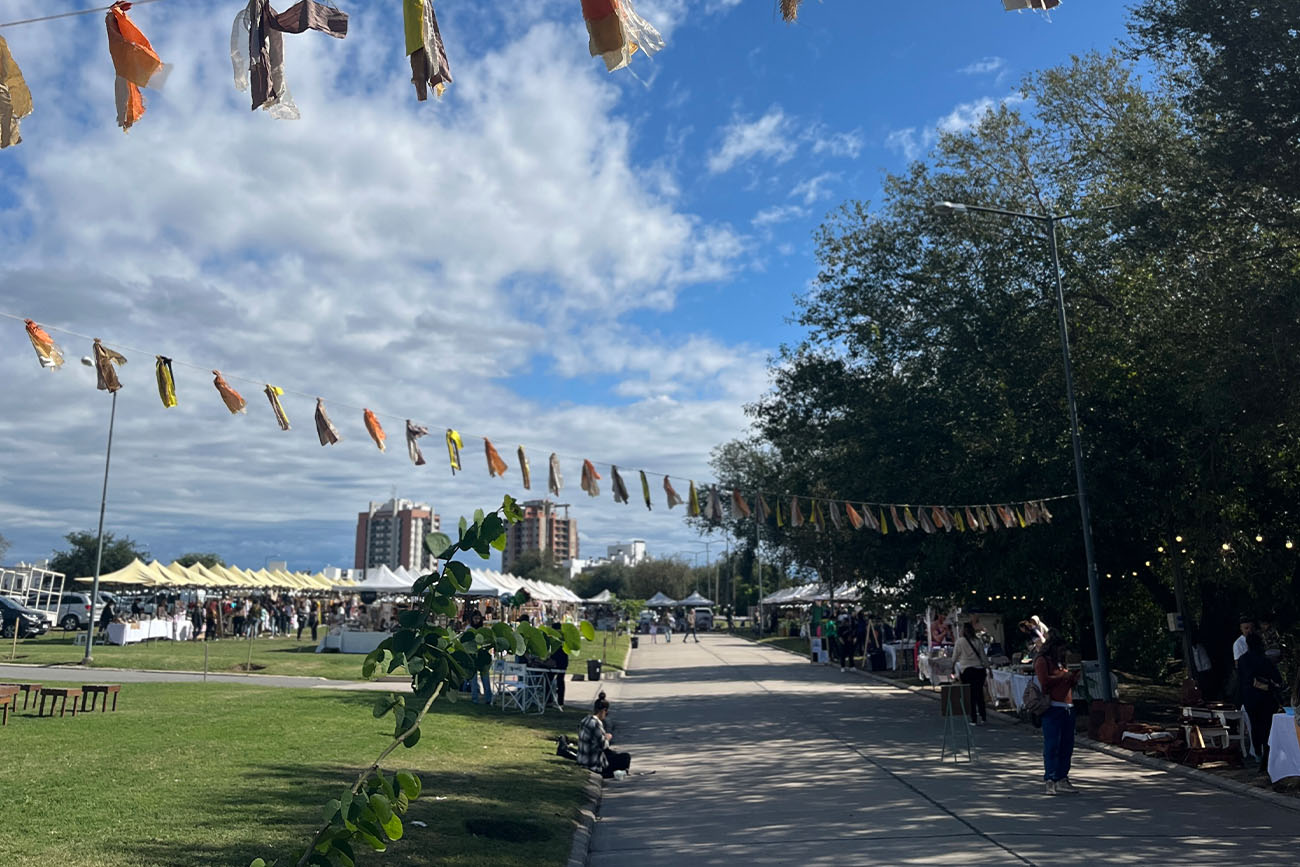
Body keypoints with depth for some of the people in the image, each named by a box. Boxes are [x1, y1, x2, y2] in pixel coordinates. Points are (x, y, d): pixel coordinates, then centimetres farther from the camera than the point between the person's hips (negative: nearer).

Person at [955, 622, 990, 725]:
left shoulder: (960, 641, -3)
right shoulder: (978, 641, 5)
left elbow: (955, 657, 4)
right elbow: (983, 656, 6)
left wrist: (953, 662, 22)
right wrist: (987, 667, 15)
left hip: (966, 670, -3)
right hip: (979, 669, 3)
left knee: (971, 695, 2)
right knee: (980, 693, 13)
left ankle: (974, 719, 1)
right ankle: (983, 716, 14)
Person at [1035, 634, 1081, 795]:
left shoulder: (1061, 662, 25)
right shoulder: (1042, 661, 0)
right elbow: (1044, 682, -14)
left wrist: (1074, 677, 11)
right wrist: (1063, 676, -6)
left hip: (1068, 707, 8)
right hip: (1052, 708, -8)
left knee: (1067, 745, 7)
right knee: (1052, 745, -9)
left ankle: (1062, 779, 14)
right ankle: (1049, 782, -8)